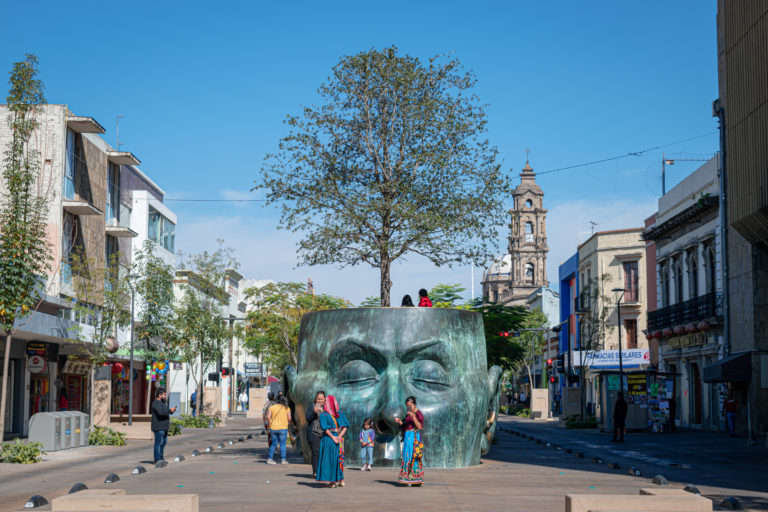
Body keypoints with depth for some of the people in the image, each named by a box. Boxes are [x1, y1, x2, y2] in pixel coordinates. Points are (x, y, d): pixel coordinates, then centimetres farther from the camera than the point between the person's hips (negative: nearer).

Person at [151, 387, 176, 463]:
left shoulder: (162, 402, 19)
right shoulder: (156, 403, -15)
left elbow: (165, 411, 28)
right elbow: (161, 412, -29)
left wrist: (171, 410, 9)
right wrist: (170, 410, -19)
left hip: (164, 427, 11)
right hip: (159, 427, -11)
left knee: (164, 442, 16)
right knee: (159, 443, -8)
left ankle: (161, 457, 25)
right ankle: (157, 459, -5)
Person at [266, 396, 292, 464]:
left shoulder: (272, 407, 7)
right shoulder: (286, 408, 5)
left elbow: (268, 417, -4)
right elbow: (289, 419, -4)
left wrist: (270, 425, 7)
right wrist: (289, 422, 17)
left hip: (273, 428, 2)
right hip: (282, 428, -2)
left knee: (273, 444, 12)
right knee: (283, 444, 5)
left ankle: (270, 459, 9)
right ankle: (283, 459, 3)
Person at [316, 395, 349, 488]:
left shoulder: (323, 415, -5)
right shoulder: (341, 414, 6)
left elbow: (325, 428, -14)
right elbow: (345, 427, -2)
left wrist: (333, 438, -14)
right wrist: (339, 437, -8)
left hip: (328, 438, -3)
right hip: (340, 440, 3)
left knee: (329, 459, 2)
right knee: (339, 458, 13)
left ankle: (332, 481, -1)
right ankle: (341, 480, 11)